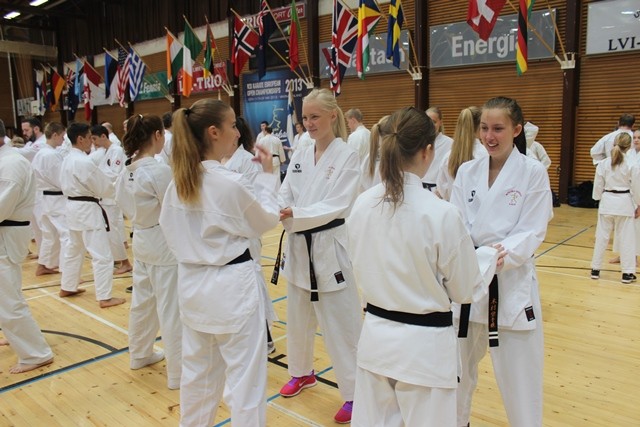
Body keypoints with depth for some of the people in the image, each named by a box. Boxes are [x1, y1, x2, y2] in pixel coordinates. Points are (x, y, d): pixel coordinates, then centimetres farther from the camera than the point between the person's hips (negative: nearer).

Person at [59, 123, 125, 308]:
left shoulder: (67, 159, 9)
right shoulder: (84, 162, -21)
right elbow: (105, 187, -15)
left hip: (73, 207, 10)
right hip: (88, 210, -10)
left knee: (74, 249, 23)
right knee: (102, 255, -5)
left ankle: (67, 287, 36)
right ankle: (105, 297, -2)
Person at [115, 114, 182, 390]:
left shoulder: (127, 171, 3)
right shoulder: (160, 171, -22)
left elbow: (126, 204, 12)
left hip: (142, 241, 9)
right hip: (165, 245, -9)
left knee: (143, 301, 23)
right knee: (172, 309, 0)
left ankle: (140, 354, 41)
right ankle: (178, 372, 11)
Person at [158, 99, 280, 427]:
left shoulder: (178, 182, 0)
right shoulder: (231, 183, -20)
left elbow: (169, 229, 10)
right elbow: (266, 221, -5)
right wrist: (267, 175, 4)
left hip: (192, 284, 8)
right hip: (231, 287, -7)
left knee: (198, 371, 24)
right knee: (245, 378, 7)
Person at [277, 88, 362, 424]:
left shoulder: (348, 157, -9)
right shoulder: (299, 158, 8)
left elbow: (337, 206, -18)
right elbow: (285, 197, 2)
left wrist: (295, 214, -28)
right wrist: (276, 209, -21)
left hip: (330, 248, -6)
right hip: (299, 247, 6)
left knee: (340, 324, 0)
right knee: (298, 317, 19)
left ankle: (355, 393, 17)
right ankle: (302, 373, 42)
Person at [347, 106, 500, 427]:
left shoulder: (361, 205, -7)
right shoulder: (442, 214, -21)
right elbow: (465, 291, -7)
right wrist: (489, 256, 10)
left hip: (375, 336, 5)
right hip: (424, 345, -4)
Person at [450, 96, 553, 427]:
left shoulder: (533, 172, -6)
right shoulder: (467, 171, 3)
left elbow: (531, 231, -11)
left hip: (511, 281, -3)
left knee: (518, 371, 7)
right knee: (457, 362, 18)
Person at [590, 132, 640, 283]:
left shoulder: (603, 164, -4)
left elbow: (598, 186, 1)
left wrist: (599, 199, 15)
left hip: (607, 202, 2)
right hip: (624, 203, -2)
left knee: (602, 236, 10)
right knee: (626, 238, 5)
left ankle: (595, 269, 16)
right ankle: (627, 273, 11)